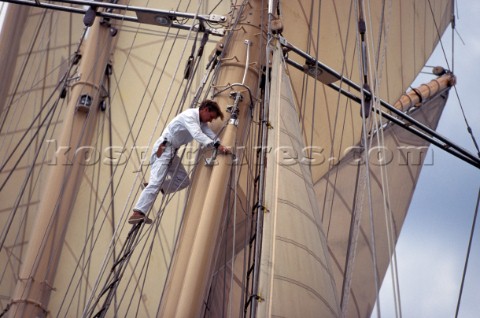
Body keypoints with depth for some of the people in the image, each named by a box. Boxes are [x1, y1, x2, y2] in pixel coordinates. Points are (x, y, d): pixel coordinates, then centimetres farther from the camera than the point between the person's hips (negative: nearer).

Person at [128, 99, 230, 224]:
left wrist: (219, 145, -20)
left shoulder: (200, 121, 12)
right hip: (163, 149, -10)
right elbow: (197, 134, -32)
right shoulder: (189, 115, -17)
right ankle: (136, 214, -25)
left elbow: (209, 133, 0)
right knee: (156, 181, -20)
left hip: (172, 151, 10)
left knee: (184, 180, 8)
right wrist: (216, 146, -41)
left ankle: (153, 189, 11)